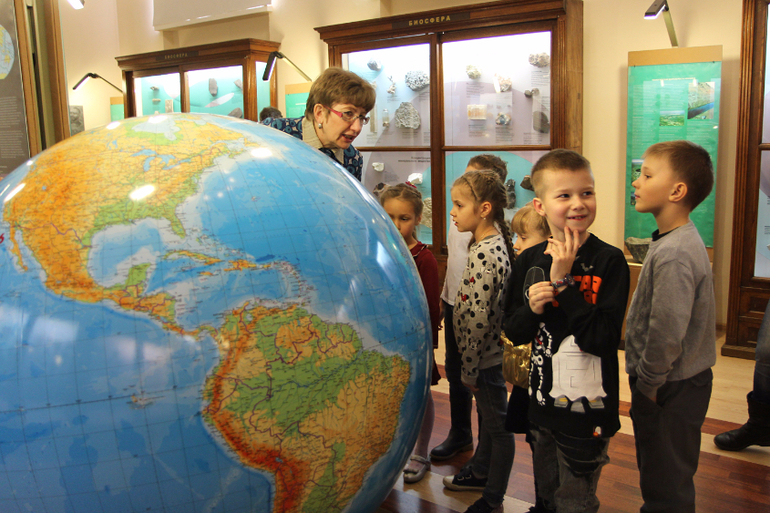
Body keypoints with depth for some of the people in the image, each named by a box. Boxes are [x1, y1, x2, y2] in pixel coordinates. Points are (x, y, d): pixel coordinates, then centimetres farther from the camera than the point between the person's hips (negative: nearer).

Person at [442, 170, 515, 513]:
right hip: (491, 352, 10)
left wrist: (469, 368, -17)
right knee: (487, 417, 25)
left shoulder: (483, 254, -26)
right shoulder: (495, 243, 4)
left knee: (498, 426, 7)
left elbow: (478, 319, -26)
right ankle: (479, 472, 46)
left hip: (485, 356, -10)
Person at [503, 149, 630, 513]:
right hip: (542, 403, 5)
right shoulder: (528, 261, -2)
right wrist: (532, 309, -17)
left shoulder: (609, 261, -14)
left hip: (587, 411, -4)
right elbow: (514, 333, 3)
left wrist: (563, 282, -25)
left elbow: (603, 339, -23)